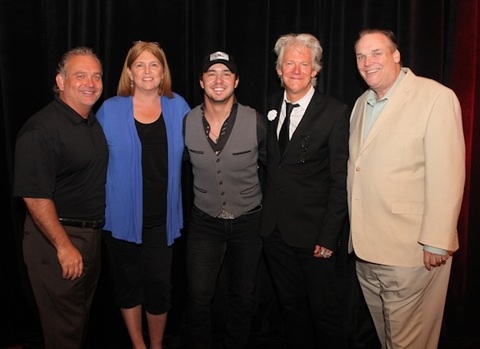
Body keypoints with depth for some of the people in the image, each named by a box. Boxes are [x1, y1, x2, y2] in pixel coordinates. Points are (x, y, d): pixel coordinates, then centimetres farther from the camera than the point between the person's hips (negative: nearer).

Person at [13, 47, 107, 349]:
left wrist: (95, 231, 13)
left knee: (83, 315, 23)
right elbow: (35, 197, -22)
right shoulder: (41, 129, -19)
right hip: (57, 237, -8)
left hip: (92, 234, 8)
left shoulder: (95, 123, 8)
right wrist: (64, 246, -21)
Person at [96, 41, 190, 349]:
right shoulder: (110, 110, -3)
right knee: (128, 283, 13)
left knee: (159, 283, 9)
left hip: (162, 217, 1)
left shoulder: (178, 107, 2)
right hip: (123, 215, 0)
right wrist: (103, 204, -2)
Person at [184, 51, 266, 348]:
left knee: (244, 296, 15)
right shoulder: (187, 123, -8)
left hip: (248, 222, -1)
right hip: (204, 223, 1)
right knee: (199, 297, 3)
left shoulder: (255, 122, -15)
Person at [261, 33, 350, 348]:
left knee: (324, 310, 10)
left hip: (313, 234, -5)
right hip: (275, 229, 5)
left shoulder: (336, 112, -10)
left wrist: (329, 236, -14)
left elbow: (340, 180, -12)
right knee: (291, 305, 20)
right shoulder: (271, 106, 6)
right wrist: (267, 213, 5)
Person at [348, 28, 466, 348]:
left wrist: (436, 243, -17)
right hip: (366, 250, 7)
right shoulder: (362, 103, 13)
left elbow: (447, 175, -15)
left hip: (411, 252, -6)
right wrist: (356, 234, 12)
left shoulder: (437, 98, -10)